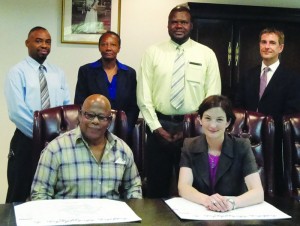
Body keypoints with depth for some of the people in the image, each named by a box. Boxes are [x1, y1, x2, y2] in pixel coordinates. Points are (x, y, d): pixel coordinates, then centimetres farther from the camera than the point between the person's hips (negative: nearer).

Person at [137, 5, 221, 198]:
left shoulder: (207, 54, 3)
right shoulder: (153, 52, 3)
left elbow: (213, 95, 0)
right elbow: (143, 94, 0)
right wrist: (156, 127, -8)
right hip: (159, 126, 1)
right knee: (157, 188, 9)